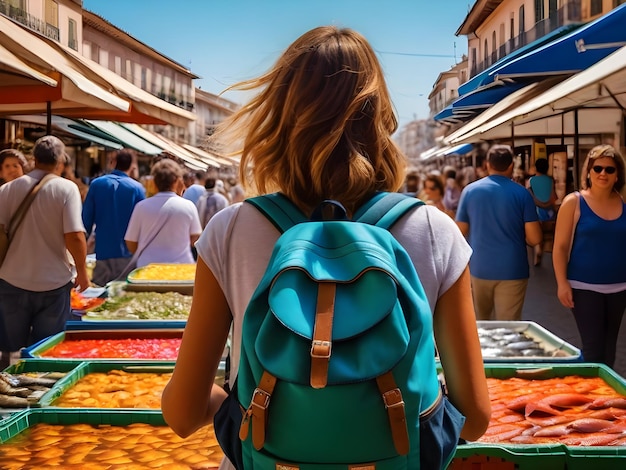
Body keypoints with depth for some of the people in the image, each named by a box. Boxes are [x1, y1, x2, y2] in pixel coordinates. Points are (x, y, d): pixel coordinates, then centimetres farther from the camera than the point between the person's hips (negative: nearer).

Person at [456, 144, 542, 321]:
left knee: (482, 324, 21)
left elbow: (460, 233, 4)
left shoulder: (469, 191, -1)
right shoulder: (521, 193, -5)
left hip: (479, 268, 2)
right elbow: (534, 238, -7)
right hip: (512, 271, -2)